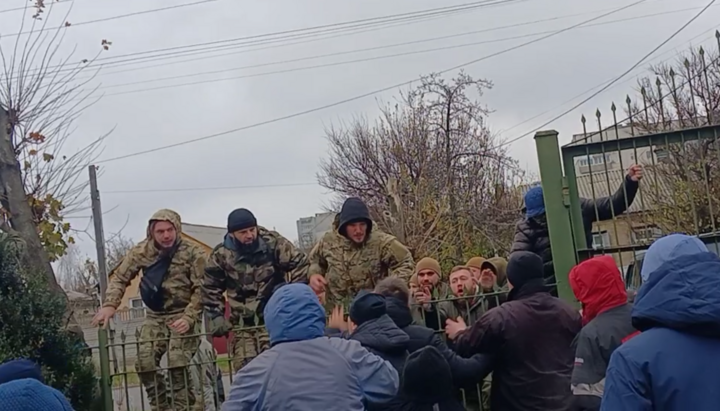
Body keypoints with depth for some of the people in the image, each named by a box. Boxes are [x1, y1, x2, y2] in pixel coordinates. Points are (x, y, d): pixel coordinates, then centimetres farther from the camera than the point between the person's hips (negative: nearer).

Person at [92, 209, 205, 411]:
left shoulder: (193, 253, -13)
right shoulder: (141, 251, -3)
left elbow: (201, 289, -13)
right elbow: (119, 278, 2)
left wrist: (189, 318, -24)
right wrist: (109, 305, -14)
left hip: (181, 315, -4)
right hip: (155, 316, 4)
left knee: (177, 365, -19)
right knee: (145, 363, -4)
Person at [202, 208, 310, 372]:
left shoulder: (272, 242, -9)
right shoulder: (221, 255, -4)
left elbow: (300, 263, -2)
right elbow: (211, 288, 9)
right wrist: (217, 317, 1)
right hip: (244, 323, 2)